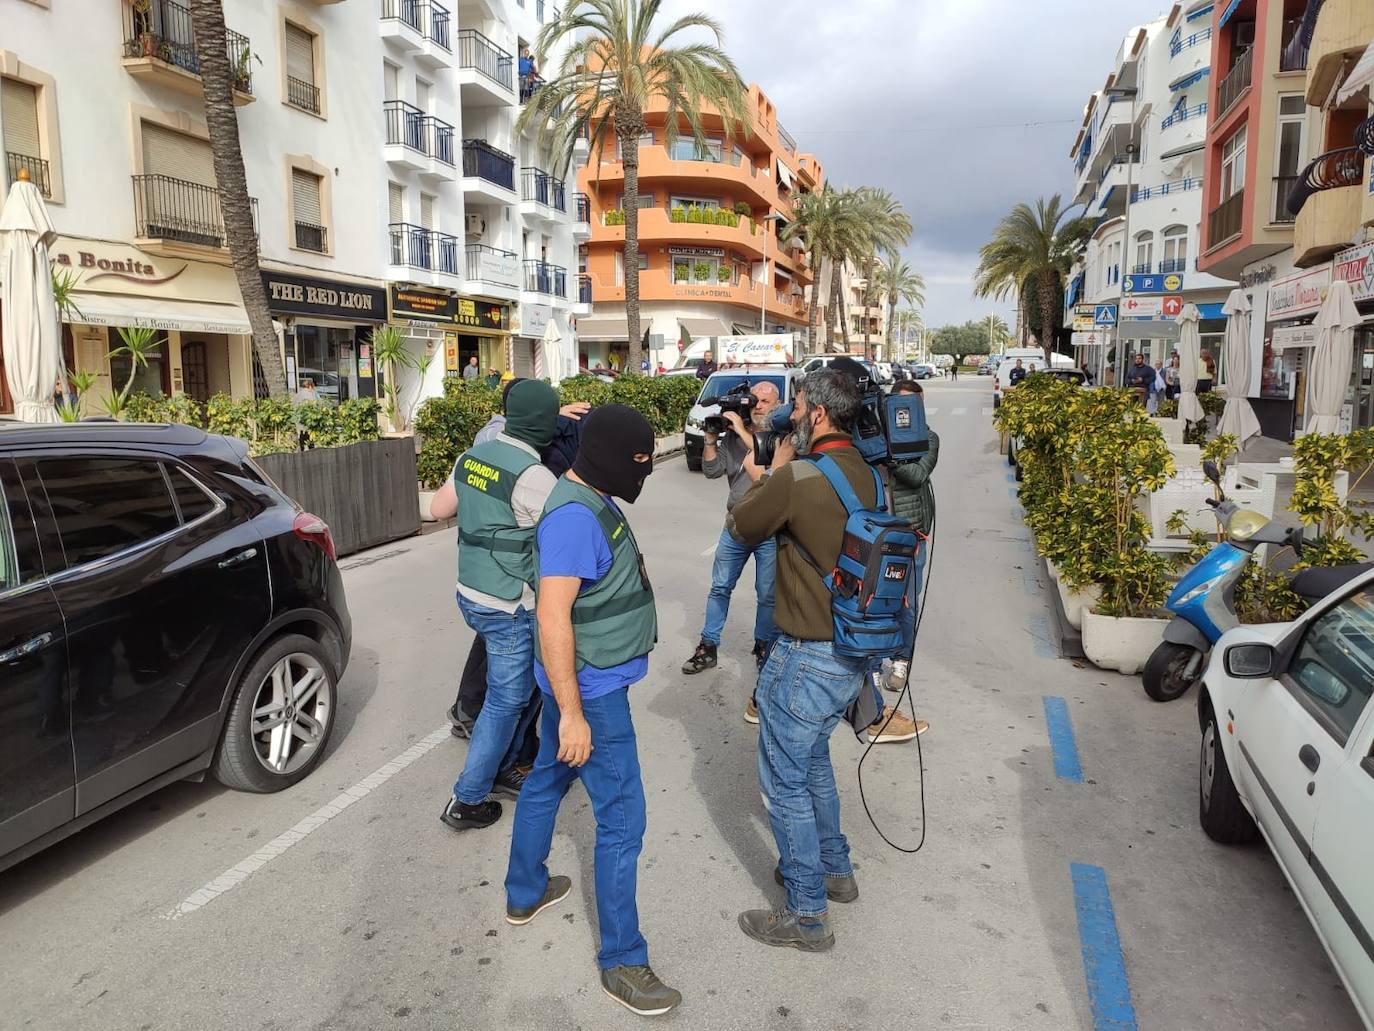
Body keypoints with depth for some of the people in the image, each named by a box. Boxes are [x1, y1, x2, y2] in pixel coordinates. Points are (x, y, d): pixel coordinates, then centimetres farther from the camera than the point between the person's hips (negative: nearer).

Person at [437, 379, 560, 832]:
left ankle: (500, 767, 35)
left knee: (526, 686, 23)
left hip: (471, 594, 8)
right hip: (510, 607, -8)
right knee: (506, 703, 7)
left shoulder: (472, 456, 2)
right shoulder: (533, 476, -23)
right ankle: (467, 801, 17)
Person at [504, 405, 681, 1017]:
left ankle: (525, 893, 44)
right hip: (591, 690, -10)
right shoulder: (575, 516, -26)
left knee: (546, 782, 24)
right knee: (622, 821, -1)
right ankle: (621, 962, 12)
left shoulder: (594, 501, 6)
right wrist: (572, 713, -26)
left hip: (585, 682, 10)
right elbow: (553, 617, -28)